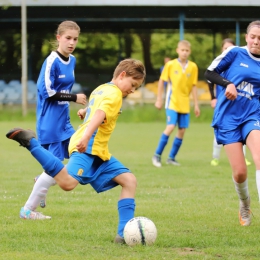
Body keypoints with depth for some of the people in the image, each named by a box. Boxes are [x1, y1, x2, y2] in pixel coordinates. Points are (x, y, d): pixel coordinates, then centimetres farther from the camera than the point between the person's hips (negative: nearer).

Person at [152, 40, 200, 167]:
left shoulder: (193, 67, 1)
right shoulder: (170, 64, -4)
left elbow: (193, 86, 6)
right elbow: (162, 81, 3)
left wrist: (196, 104, 6)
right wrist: (159, 99, 2)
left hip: (184, 103, 3)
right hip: (172, 101, -3)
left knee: (182, 130, 1)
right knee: (171, 126, -16)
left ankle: (171, 157, 13)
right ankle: (157, 155, -5)